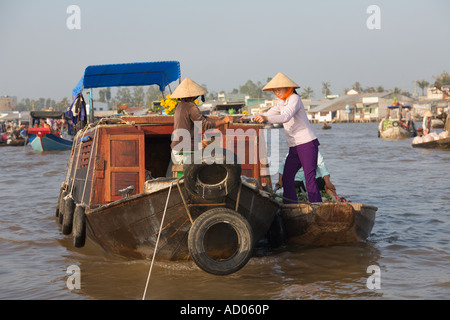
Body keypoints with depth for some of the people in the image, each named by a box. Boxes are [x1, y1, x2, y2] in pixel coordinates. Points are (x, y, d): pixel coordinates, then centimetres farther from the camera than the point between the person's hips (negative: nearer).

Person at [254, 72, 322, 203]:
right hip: (294, 147, 8)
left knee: (310, 178, -14)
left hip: (307, 143, -8)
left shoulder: (294, 99, -10)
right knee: (287, 178, 1)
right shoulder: (281, 102, 16)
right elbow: (268, 114, 25)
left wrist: (266, 118, -40)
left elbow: (286, 117, -26)